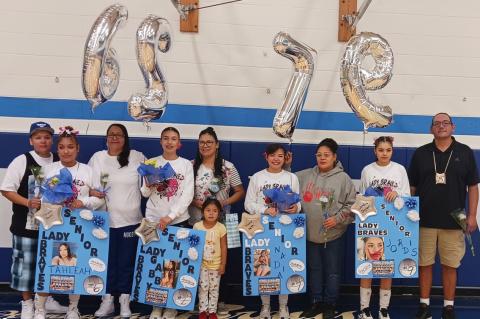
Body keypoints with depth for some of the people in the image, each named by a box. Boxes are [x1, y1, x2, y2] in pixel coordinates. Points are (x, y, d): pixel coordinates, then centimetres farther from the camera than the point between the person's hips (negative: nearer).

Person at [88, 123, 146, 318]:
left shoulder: (136, 157, 2)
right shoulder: (98, 157, 4)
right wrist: (91, 192, -13)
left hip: (130, 219, -1)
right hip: (105, 219, 1)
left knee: (127, 261, 6)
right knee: (106, 261, 6)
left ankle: (125, 301, 18)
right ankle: (107, 300, 18)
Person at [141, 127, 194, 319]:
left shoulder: (186, 164, 2)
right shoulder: (152, 163, 6)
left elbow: (188, 195, -6)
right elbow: (145, 193, 8)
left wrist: (170, 217, -17)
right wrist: (149, 185, -16)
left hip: (178, 221, -1)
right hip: (153, 220, 1)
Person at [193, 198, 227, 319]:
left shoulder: (221, 228, -13)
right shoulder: (197, 226, -9)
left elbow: (224, 248, -7)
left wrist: (223, 264, -6)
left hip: (215, 264, -1)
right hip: (201, 263, 1)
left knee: (214, 288, 10)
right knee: (203, 287, 7)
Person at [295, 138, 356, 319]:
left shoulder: (343, 178, -5)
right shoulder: (305, 175, 5)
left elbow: (351, 205, -6)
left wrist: (337, 219, -16)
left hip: (334, 234, -3)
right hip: (310, 233, 3)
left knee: (332, 271, 8)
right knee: (314, 270, 15)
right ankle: (316, 302, 28)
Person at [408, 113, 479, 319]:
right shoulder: (420, 153, 5)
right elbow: (411, 187, 9)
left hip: (454, 222, 0)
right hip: (425, 221, 1)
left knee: (450, 266, 6)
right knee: (425, 264, 6)